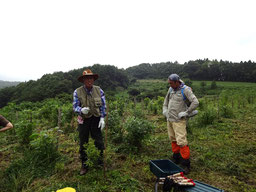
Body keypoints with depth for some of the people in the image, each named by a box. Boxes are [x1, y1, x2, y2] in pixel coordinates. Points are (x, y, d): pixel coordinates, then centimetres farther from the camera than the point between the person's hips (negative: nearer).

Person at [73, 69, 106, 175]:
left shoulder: (99, 90, -4)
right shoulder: (77, 92, -9)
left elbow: (103, 105, 1)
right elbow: (75, 107, -7)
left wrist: (102, 118, -6)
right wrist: (81, 110, -30)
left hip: (96, 119, 1)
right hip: (83, 120, 0)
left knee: (99, 142, 6)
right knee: (83, 143, 9)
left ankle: (100, 163, 28)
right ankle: (84, 165, 28)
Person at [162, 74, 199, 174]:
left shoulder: (185, 90, -13)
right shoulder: (171, 89, 8)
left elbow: (195, 102, -19)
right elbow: (166, 99, 25)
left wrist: (186, 112, -16)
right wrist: (164, 109, 15)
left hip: (179, 120, -7)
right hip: (169, 119, 7)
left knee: (181, 141, -8)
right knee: (173, 140, 15)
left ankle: (186, 164, 6)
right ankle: (176, 159, 32)